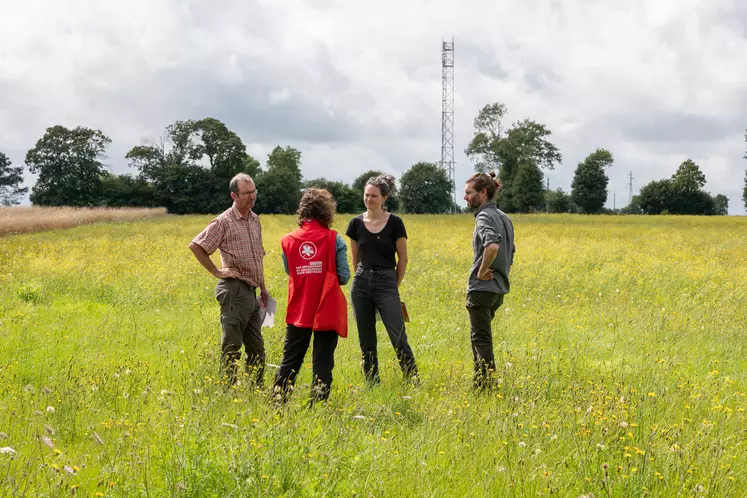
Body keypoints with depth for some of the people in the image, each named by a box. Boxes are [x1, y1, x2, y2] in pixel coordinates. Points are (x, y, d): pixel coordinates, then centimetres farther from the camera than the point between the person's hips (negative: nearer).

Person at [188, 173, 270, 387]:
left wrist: (263, 287, 23)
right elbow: (195, 245, -10)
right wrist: (216, 272, -10)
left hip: (251, 292, 8)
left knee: (256, 347, 11)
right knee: (232, 346, -3)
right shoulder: (224, 221, -9)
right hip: (234, 290, -8)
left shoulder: (255, 219, 14)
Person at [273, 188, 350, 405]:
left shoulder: (288, 241, -1)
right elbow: (344, 277, -7)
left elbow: (289, 272, 10)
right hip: (326, 311, -3)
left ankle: (277, 400, 19)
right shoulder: (334, 239, -9)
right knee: (322, 362, 6)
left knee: (290, 360, 15)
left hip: (298, 311, 3)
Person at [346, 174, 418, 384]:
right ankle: (372, 383, 15)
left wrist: (394, 286, 6)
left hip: (387, 283, -3)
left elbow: (402, 259, 2)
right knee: (366, 341, 6)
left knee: (398, 337, -11)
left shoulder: (395, 223, -4)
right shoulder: (356, 223, 4)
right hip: (361, 284, 3)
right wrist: (364, 279, 13)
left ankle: (413, 381, -4)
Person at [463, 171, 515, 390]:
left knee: (481, 338, -2)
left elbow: (492, 246, -36)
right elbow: (510, 251, 23)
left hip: (482, 288, -10)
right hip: (499, 288, 10)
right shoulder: (504, 218, 13)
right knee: (479, 335, 21)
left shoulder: (485, 217, -17)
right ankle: (480, 382, 28)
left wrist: (481, 271, -23)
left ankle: (485, 387, 1)